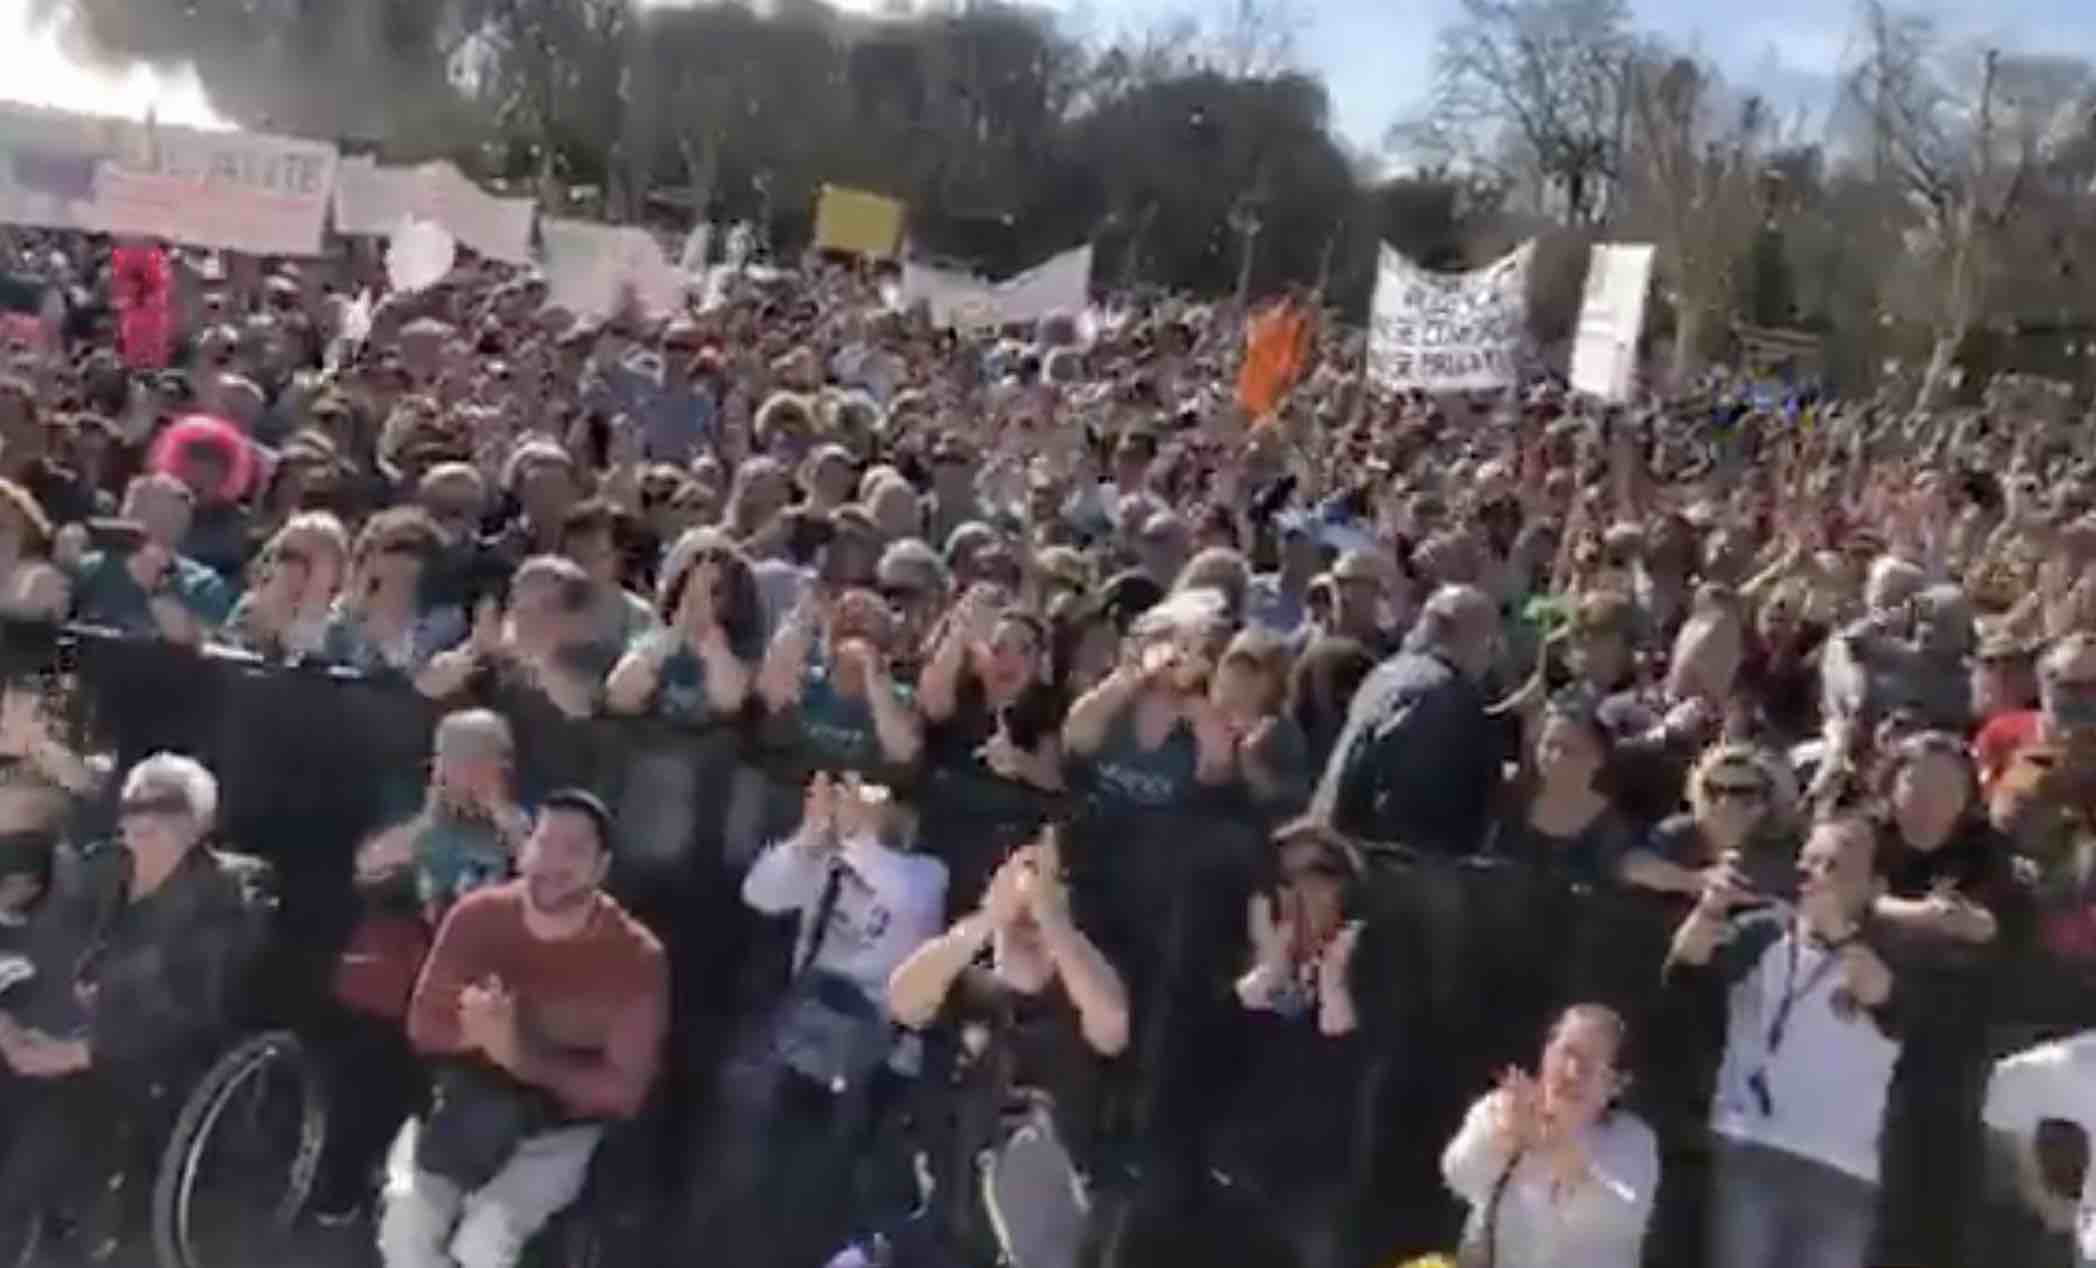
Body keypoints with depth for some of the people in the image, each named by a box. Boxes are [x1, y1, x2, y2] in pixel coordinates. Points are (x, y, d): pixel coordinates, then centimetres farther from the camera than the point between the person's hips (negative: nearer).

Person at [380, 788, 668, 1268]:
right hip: (468, 1106, 3)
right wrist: (474, 1032, -23)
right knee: (404, 1225, -22)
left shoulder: (635, 956, -16)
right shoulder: (477, 916, -7)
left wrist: (521, 1056, -28)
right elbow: (422, 1023, 1)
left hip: (559, 1129, -3)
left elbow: (622, 1090, -16)